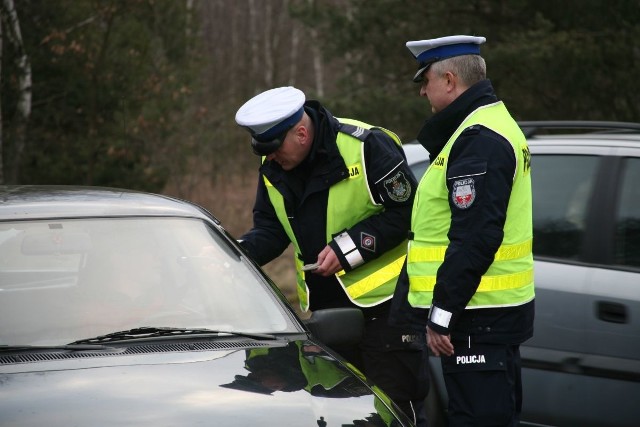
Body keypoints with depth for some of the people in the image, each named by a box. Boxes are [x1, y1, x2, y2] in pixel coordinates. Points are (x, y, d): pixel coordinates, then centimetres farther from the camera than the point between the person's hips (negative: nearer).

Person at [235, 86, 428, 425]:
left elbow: (407, 212, -16)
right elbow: (269, 229, 11)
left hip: (384, 301, -7)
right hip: (325, 306, 7)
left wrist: (349, 247, -20)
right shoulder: (273, 169, 4)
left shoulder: (365, 147, -18)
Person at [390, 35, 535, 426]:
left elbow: (474, 239, -24)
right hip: (500, 310, 11)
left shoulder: (478, 140, -17)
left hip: (479, 319, -11)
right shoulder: (495, 124, 18)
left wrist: (442, 315, -21)